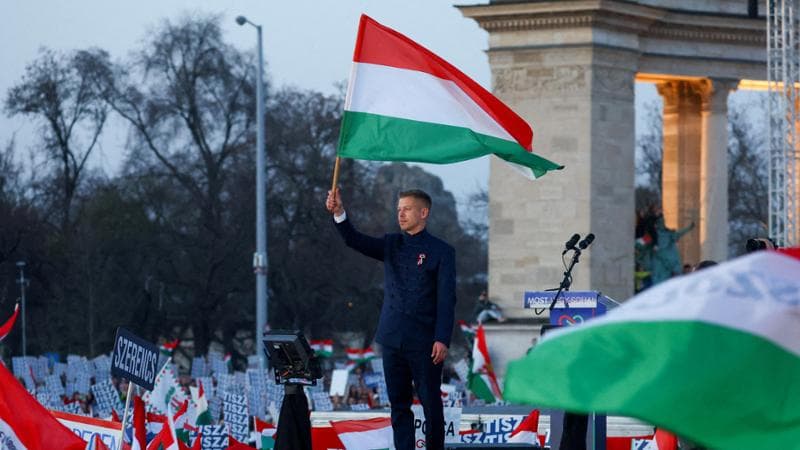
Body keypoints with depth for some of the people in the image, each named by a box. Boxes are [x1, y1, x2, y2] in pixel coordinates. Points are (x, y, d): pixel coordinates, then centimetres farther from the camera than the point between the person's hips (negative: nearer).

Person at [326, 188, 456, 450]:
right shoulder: (391, 245, 11)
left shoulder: (441, 251, -3)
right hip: (392, 338, 5)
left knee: (430, 402, 0)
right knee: (399, 403, 5)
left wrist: (442, 339, -15)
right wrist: (339, 213, -21)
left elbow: (446, 299, -7)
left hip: (424, 342, -5)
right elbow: (355, 241, -3)